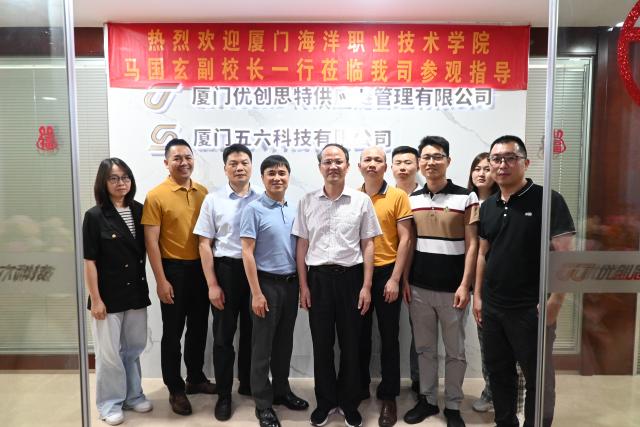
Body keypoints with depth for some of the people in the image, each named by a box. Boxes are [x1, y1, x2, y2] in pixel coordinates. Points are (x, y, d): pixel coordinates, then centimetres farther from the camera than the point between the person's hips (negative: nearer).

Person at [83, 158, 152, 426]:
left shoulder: (138, 210, 1)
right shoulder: (95, 216, -10)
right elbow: (90, 261, -10)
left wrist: (147, 286, 6)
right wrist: (96, 299, -12)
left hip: (136, 292, 4)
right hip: (108, 295, -4)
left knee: (134, 348, 16)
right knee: (109, 352, 8)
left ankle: (133, 395, 34)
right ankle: (110, 403, 26)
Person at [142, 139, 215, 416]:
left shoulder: (203, 193, 4)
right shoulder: (156, 196, -9)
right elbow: (151, 241, -10)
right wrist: (161, 280, -14)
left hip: (201, 268, 5)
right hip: (174, 269, -4)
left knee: (199, 328, 16)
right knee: (173, 332, 7)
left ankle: (196, 378, 35)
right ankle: (175, 390, 24)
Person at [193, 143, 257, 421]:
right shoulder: (213, 200, -2)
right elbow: (204, 244, -3)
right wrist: (212, 284, -8)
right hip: (226, 270, -1)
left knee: (252, 332, 15)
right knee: (224, 335, 9)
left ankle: (248, 383, 36)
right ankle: (224, 394, 25)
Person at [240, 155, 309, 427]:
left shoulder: (294, 210, 6)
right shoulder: (254, 209, -9)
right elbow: (247, 253, -12)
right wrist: (256, 293, -15)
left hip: (291, 283, 5)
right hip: (267, 282, -5)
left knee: (285, 342, 17)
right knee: (263, 346, 5)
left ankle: (282, 391, 34)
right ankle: (263, 404, 19)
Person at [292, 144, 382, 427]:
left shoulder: (362, 201, 0)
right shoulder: (307, 202, 3)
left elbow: (367, 245, 1)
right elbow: (302, 245, 6)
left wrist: (366, 286, -4)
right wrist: (303, 285, 1)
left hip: (350, 276, -1)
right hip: (318, 278, 1)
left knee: (350, 344, 10)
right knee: (321, 343, 11)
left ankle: (349, 403, 29)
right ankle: (325, 401, 30)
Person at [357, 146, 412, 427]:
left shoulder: (398, 196, -5)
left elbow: (405, 240, -6)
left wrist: (395, 278, -11)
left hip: (386, 273, -2)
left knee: (388, 337, 7)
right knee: (360, 335, 14)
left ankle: (388, 397, 22)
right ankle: (360, 387, 32)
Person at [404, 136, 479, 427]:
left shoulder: (466, 198, -4)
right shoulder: (411, 200, 7)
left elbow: (472, 246, -6)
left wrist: (464, 285, -12)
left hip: (451, 289, -3)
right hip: (418, 288, 3)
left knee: (454, 351, 10)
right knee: (424, 348, 14)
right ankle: (428, 399, 31)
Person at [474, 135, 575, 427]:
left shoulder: (548, 201, -9)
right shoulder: (488, 206, 8)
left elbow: (565, 255, -12)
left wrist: (554, 301, -18)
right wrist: (478, 296, 11)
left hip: (531, 309, -5)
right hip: (492, 307, 6)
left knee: (538, 378, 10)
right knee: (498, 372, 18)